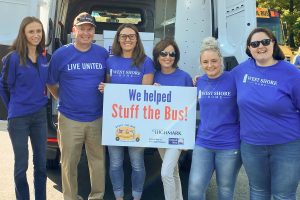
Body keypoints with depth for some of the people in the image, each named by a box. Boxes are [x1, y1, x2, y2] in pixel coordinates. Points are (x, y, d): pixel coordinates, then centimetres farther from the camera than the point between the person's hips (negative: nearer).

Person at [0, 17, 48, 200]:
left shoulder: (44, 58, 3)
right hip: (19, 118, -4)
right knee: (22, 165, 5)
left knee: (41, 162, 13)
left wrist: (40, 102, 10)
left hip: (40, 115, 5)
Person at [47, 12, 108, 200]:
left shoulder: (103, 54, 2)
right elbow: (51, 83, 8)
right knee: (69, 163, 8)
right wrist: (64, 99, 4)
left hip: (97, 118, 2)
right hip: (70, 119, -1)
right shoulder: (61, 54, -3)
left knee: (98, 160, 11)